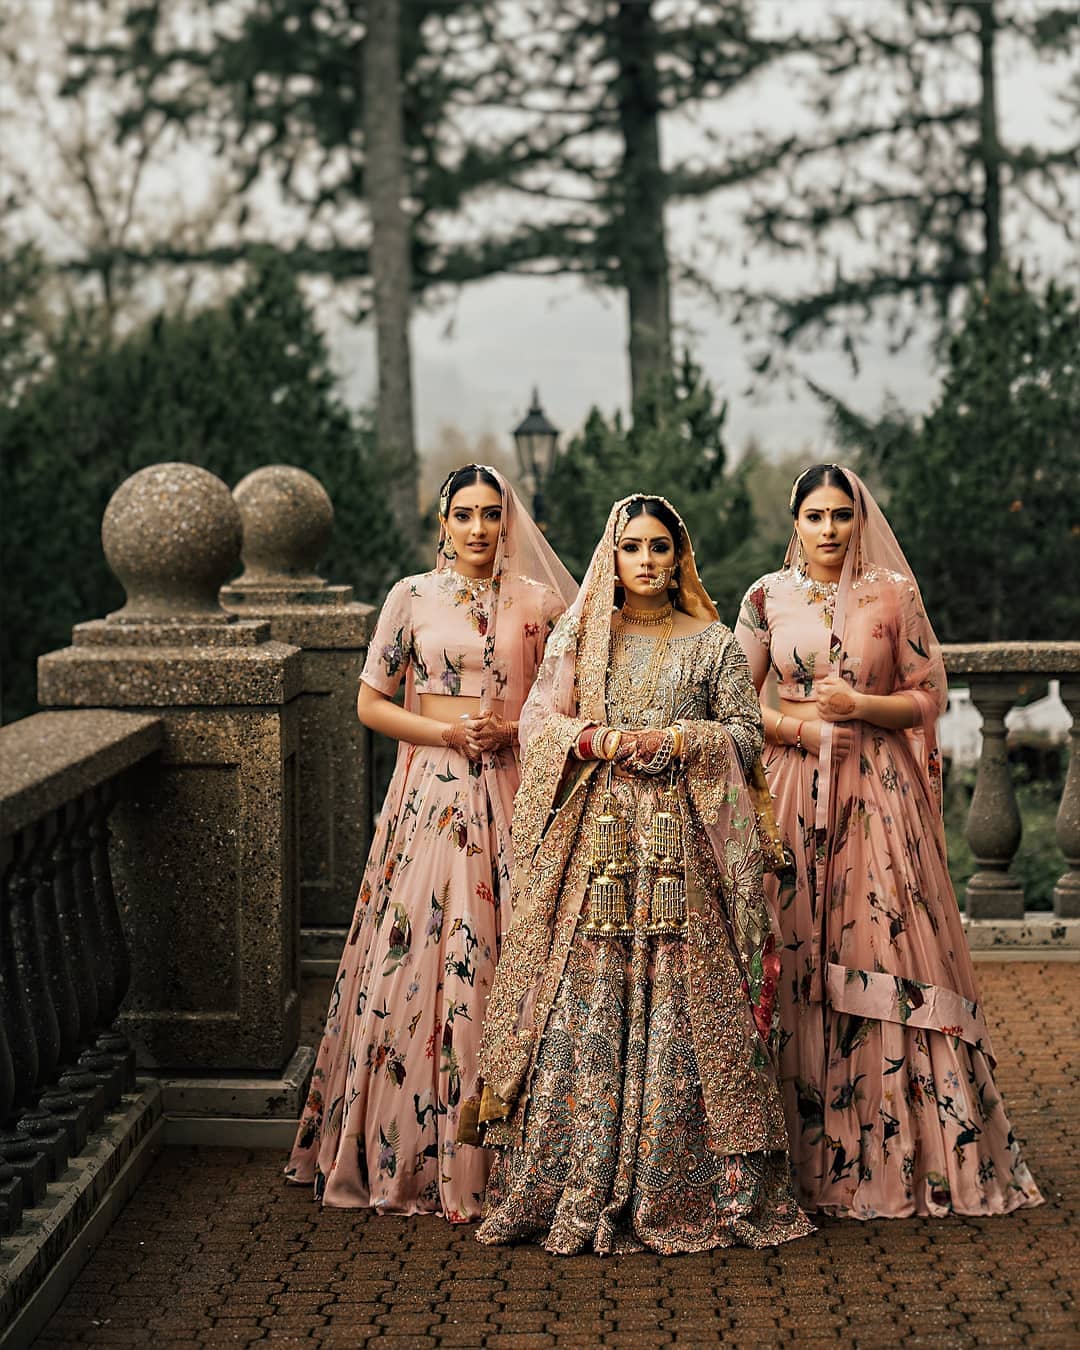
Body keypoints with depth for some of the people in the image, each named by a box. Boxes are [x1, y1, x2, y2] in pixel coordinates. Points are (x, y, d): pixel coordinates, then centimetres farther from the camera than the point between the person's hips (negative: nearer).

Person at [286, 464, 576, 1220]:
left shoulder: (538, 603, 8)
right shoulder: (412, 598, 5)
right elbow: (371, 704, 5)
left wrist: (512, 729, -7)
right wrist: (448, 732, -9)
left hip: (515, 794, 1)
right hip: (433, 792, -1)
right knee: (423, 952, -4)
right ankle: (414, 1153, 6)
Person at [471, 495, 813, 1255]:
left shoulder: (713, 643, 9)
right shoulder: (579, 635, 12)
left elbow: (747, 732, 6)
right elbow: (538, 721, 7)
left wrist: (676, 741, -9)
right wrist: (598, 740, -11)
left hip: (680, 843, -1)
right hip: (596, 840, 1)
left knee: (682, 1002, -4)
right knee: (587, 999, -4)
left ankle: (682, 1191, 3)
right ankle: (581, 1187, 3)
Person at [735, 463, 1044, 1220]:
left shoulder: (894, 594, 4)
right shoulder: (768, 598, 6)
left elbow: (929, 697, 5)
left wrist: (860, 706, -11)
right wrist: (797, 725, -9)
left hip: (878, 792, -1)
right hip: (793, 790, 1)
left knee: (888, 950, -4)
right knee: (797, 957, -1)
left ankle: (908, 1152, 6)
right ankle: (807, 1153, 8)